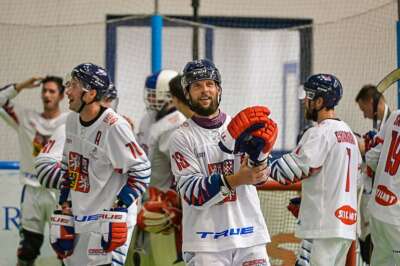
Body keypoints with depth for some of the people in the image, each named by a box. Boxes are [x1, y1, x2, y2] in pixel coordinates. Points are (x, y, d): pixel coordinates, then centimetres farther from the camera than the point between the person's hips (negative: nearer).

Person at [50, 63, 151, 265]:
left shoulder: (114, 127, -18)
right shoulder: (72, 121, 8)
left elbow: (141, 171, -15)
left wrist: (117, 210, -16)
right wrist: (64, 210, 16)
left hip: (107, 222, -8)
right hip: (78, 220, 8)